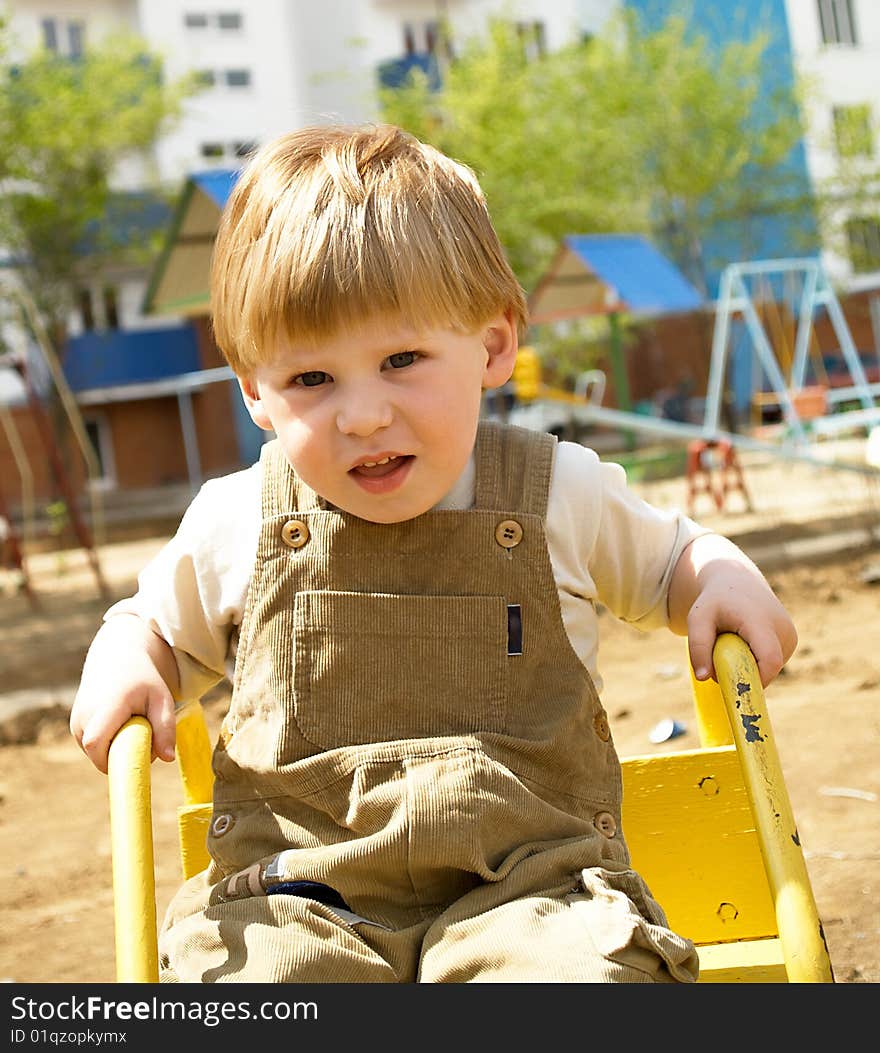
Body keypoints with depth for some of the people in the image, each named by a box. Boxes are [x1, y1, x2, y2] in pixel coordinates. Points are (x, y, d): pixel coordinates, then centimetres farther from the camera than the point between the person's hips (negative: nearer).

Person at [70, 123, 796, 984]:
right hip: (296, 892, 1)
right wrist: (123, 665, 4)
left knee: (583, 961, -32)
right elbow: (157, 621, 26)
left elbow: (665, 562, 25)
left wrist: (724, 578, 3)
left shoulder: (564, 494, 5)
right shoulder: (236, 525, 6)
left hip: (526, 884, 0)